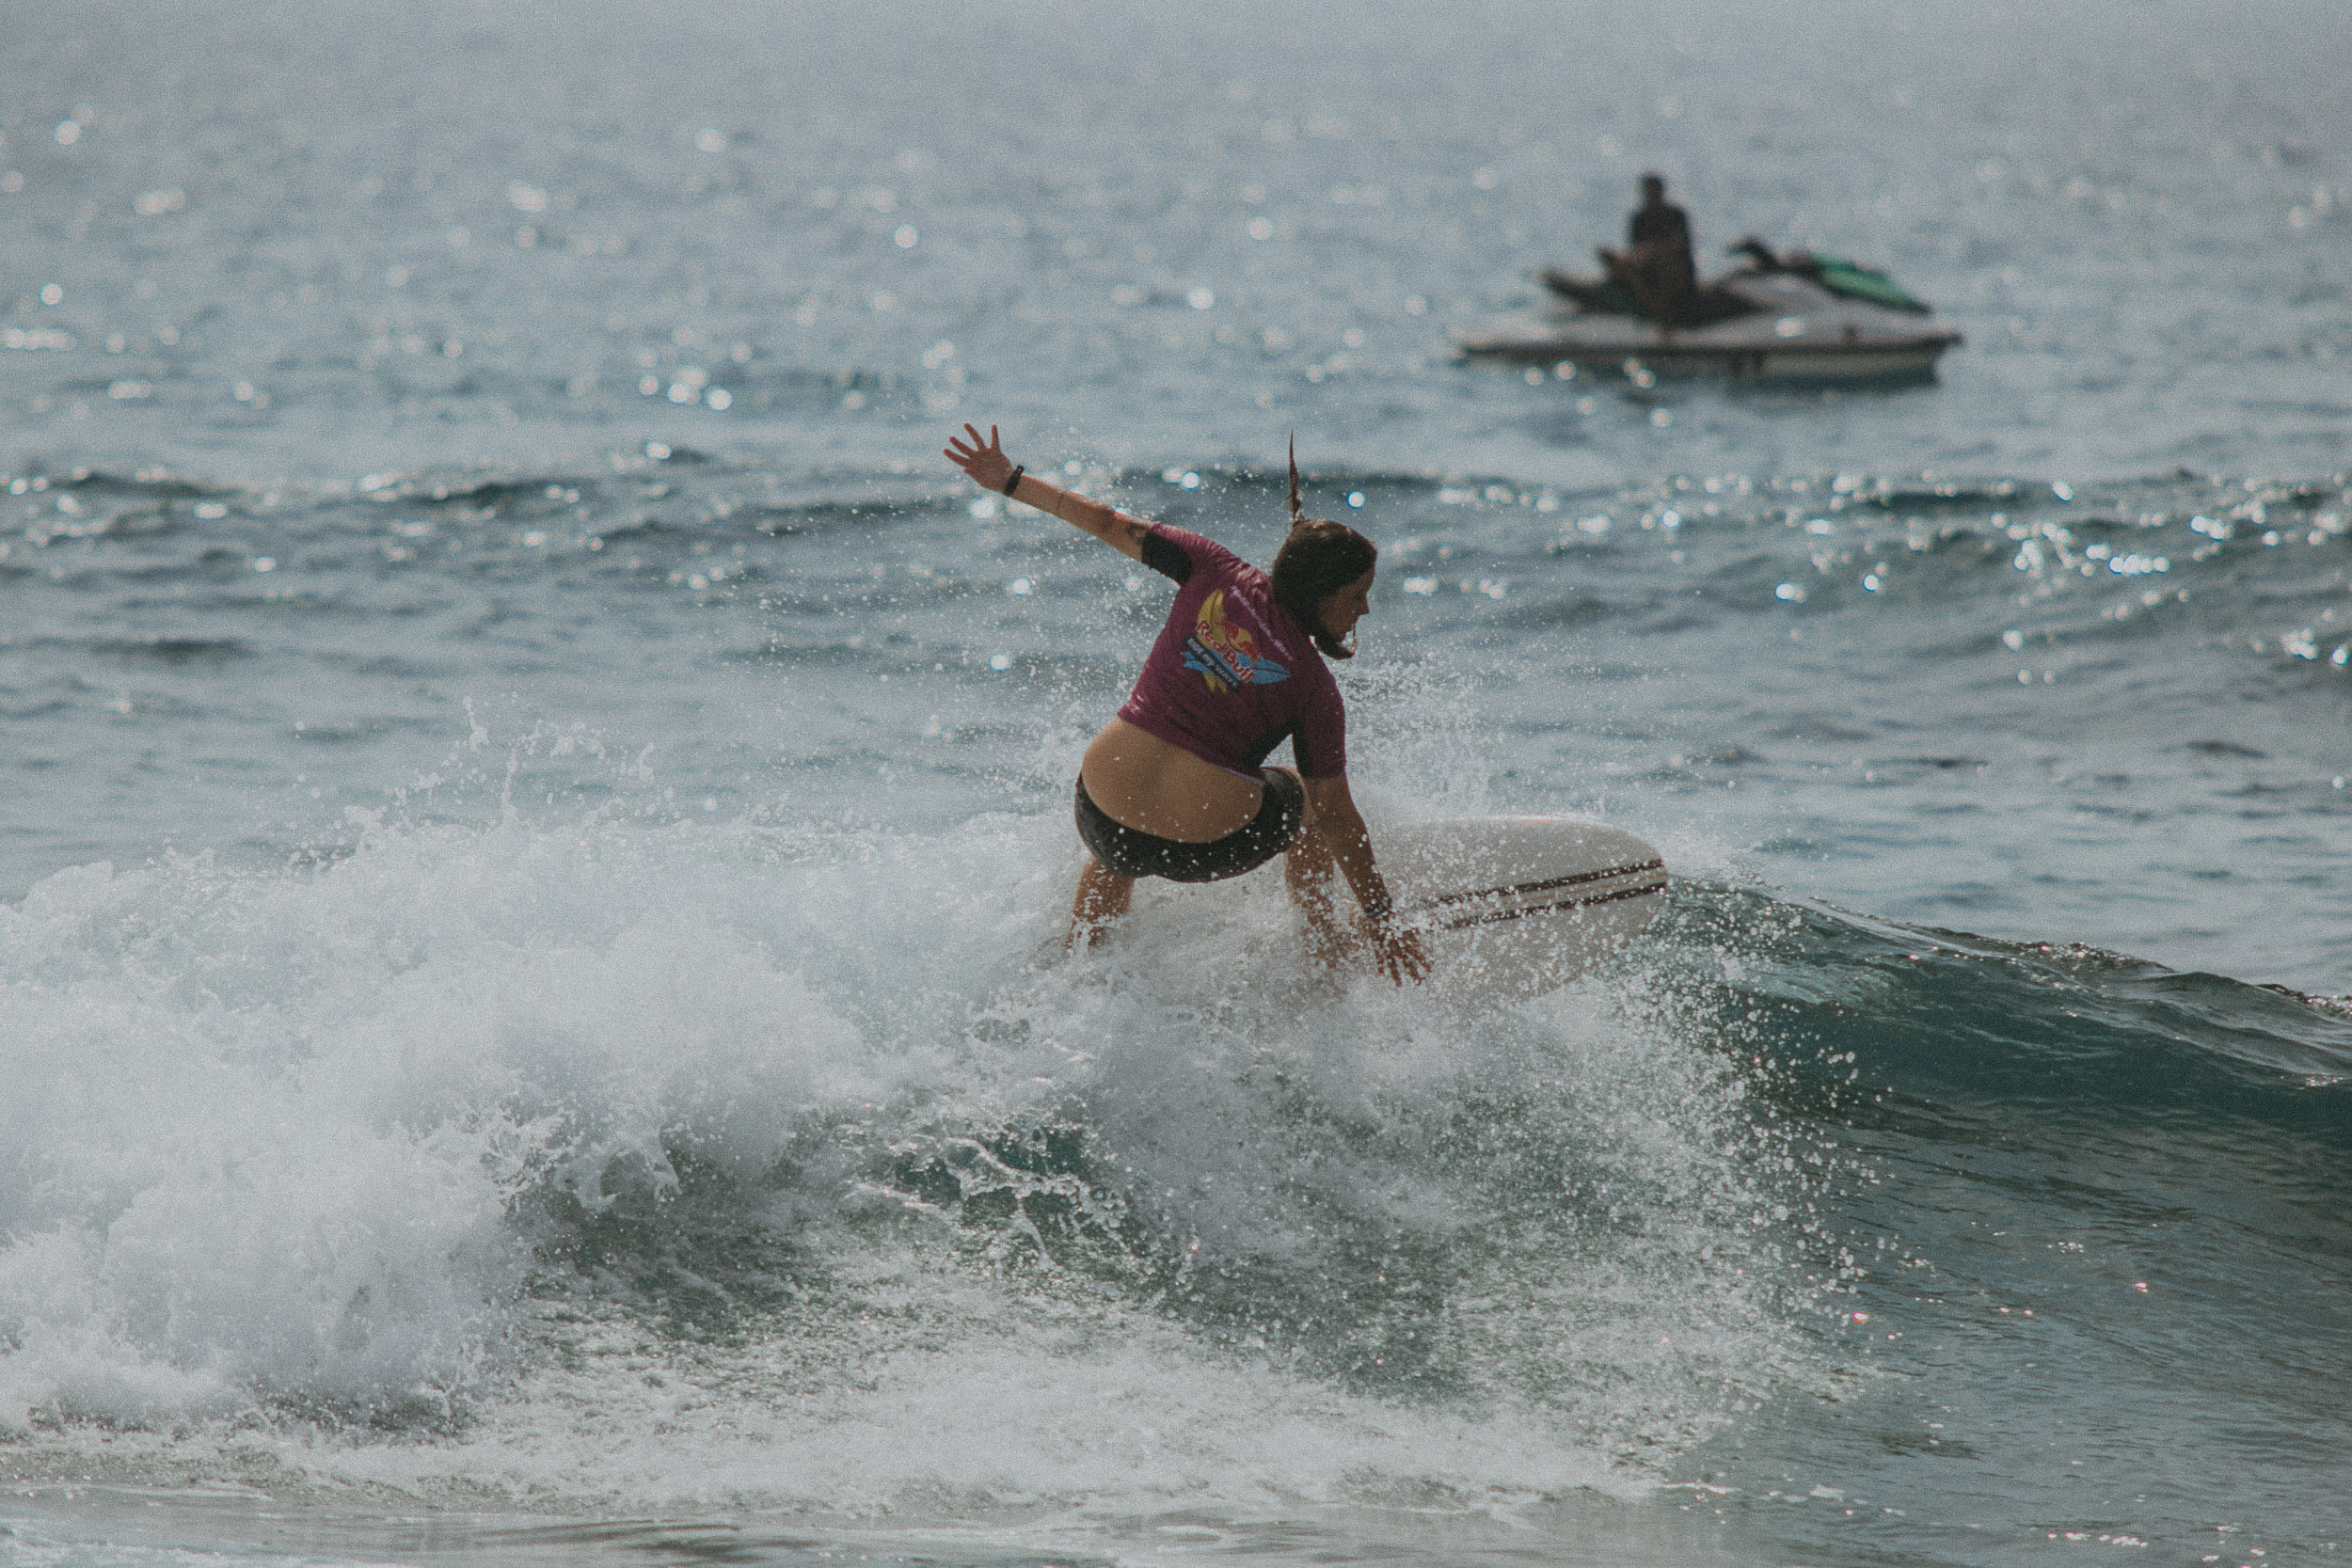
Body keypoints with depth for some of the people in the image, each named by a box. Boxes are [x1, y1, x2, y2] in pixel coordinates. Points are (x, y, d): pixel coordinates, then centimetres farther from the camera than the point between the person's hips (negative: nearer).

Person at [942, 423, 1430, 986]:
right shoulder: (1314, 687, -8)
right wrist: (1381, 919, 8)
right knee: (1309, 795, 29)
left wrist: (1009, 480, 17)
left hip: (1106, 817, 3)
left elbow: (1110, 524, 6)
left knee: (1113, 854, 41)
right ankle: (1322, 943, 41)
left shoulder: (1219, 573, -2)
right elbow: (1338, 819, -2)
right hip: (1207, 845, -3)